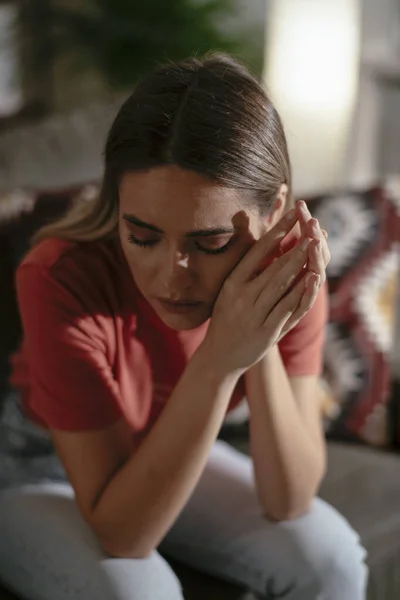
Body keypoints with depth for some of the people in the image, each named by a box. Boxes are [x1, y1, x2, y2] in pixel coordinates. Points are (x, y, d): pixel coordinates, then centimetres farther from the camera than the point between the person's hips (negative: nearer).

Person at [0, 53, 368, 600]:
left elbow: (289, 503, -21)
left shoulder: (285, 269, -22)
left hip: (170, 458, 3)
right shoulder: (62, 279, -33)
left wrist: (262, 346, -37)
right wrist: (220, 359, -43)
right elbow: (121, 534, -31)